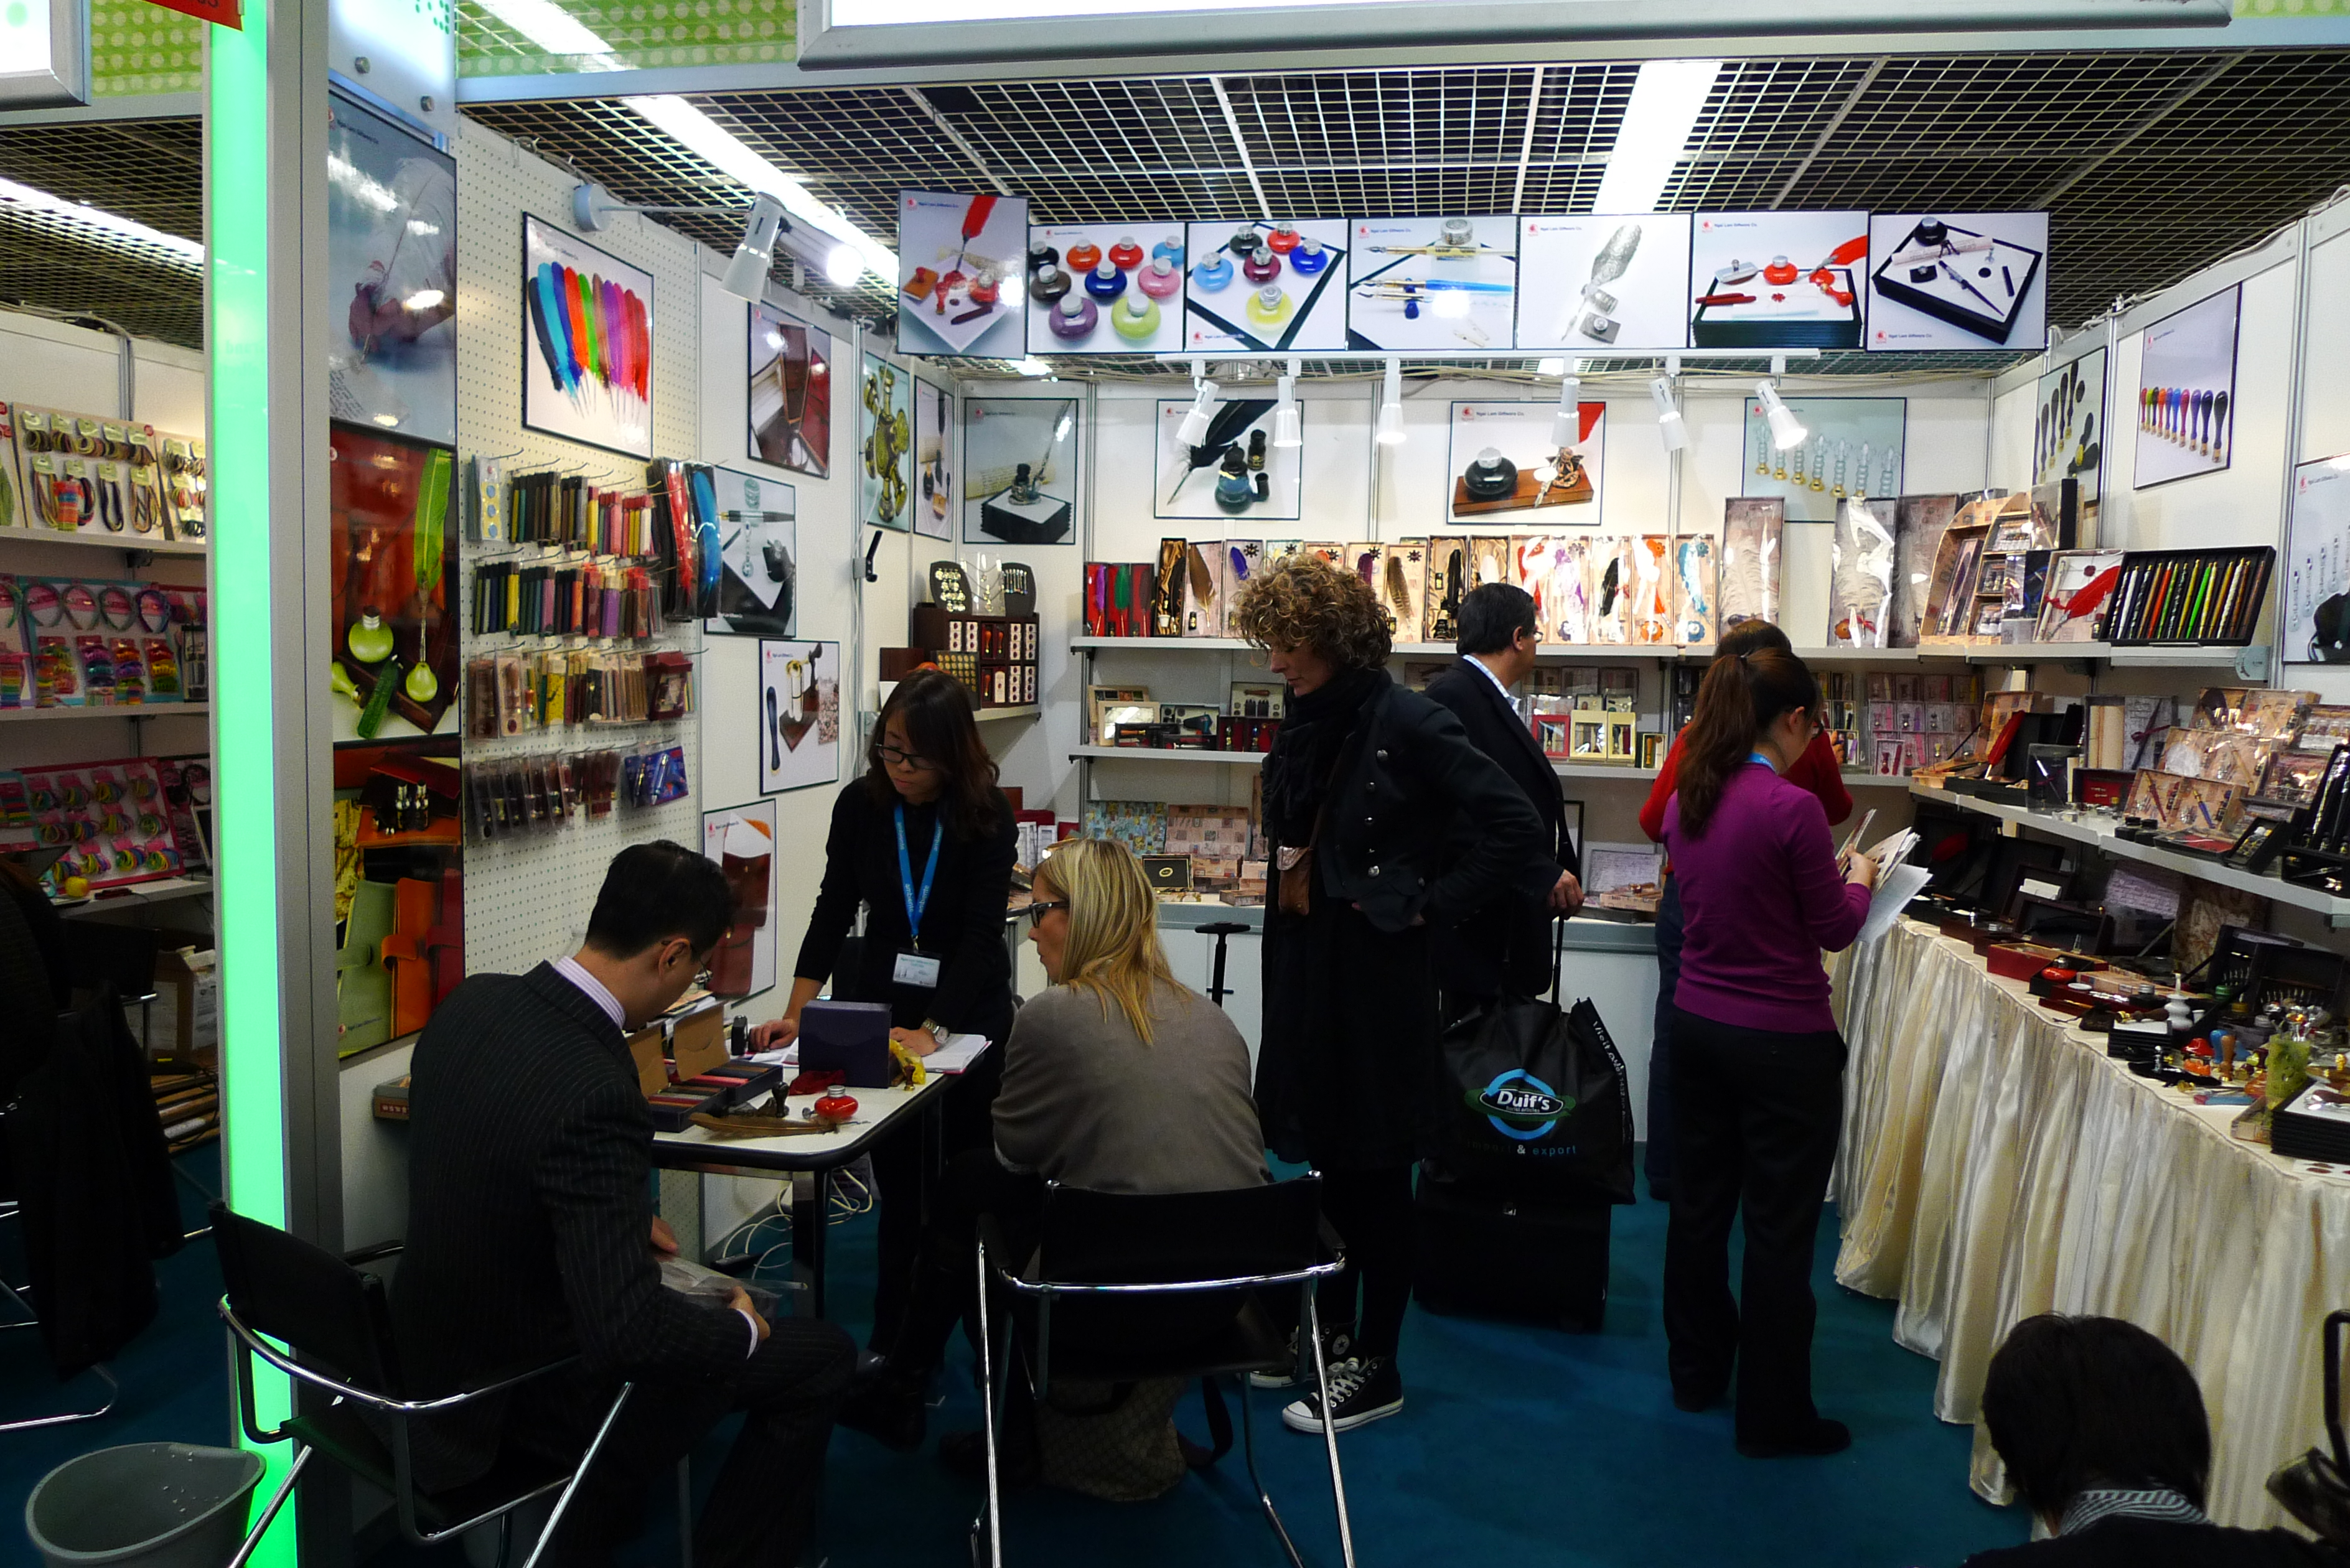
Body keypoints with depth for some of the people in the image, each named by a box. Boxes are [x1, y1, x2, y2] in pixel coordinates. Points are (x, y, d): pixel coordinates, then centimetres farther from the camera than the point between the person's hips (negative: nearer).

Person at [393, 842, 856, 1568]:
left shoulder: (472, 1000, -8)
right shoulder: (595, 1095, -33)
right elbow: (630, 1332, -33)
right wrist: (741, 1329, -14)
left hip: (442, 1344, 8)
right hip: (530, 1392, -8)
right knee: (822, 1356, 3)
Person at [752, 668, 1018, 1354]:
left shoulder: (986, 814, -16)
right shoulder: (861, 805, -7)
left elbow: (981, 933, -20)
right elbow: (834, 910, -3)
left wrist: (932, 1031, -31)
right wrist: (796, 1011, -14)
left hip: (968, 1012, -2)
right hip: (881, 1004, 2)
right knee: (897, 1182, 2)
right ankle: (894, 1341, 14)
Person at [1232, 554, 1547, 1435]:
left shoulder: (1408, 724, -16)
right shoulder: (1305, 726, 8)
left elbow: (1516, 827, -18)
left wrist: (1429, 905, -16)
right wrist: (1287, 888, 10)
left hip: (1376, 974, -7)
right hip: (1303, 967, 7)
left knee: (1373, 1171, 5)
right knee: (1323, 1156, 17)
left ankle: (1376, 1368, 20)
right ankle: (1331, 1332, 34)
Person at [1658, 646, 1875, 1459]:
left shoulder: (1687, 800, 2)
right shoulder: (1792, 807, -20)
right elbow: (1835, 929, -9)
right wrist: (1858, 878, 10)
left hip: (1697, 1025, 7)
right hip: (1784, 1042, -7)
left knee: (1699, 1201, 18)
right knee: (1779, 1228, 5)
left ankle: (1696, 1369, 34)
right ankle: (1772, 1413, 16)